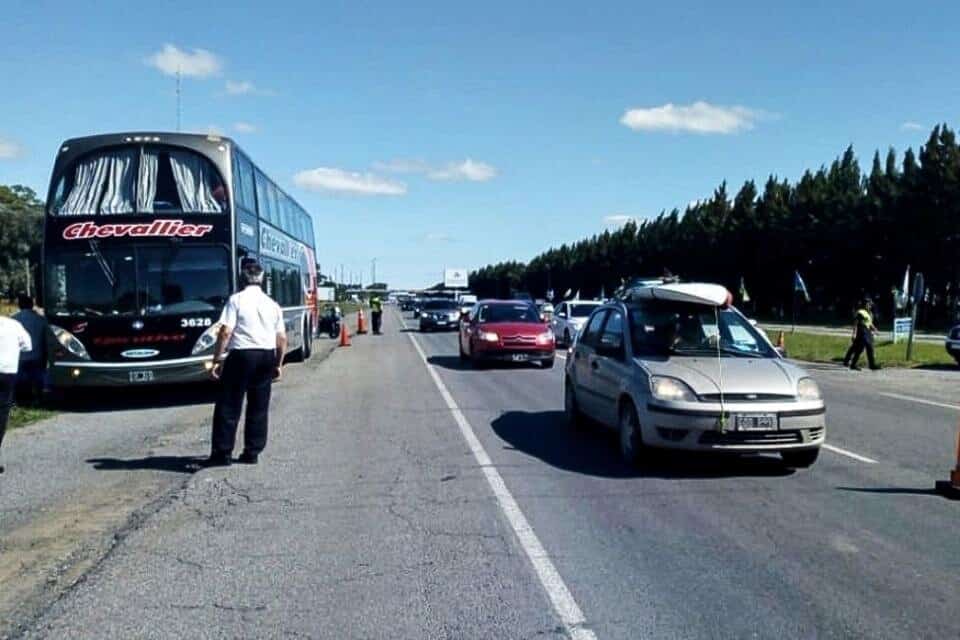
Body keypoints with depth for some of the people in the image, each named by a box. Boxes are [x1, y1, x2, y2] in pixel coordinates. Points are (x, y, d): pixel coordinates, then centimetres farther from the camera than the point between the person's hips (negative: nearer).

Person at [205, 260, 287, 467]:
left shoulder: (237, 300, -6)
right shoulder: (272, 304, 9)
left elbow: (225, 332, -13)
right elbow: (282, 338, 8)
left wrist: (217, 360, -8)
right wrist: (278, 364, 18)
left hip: (241, 356, -4)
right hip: (267, 357, 5)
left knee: (229, 407, 2)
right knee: (259, 407, 11)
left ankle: (222, 453, 3)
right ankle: (252, 452, 15)